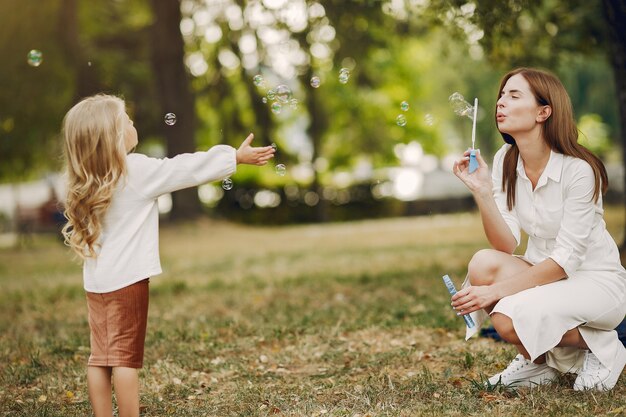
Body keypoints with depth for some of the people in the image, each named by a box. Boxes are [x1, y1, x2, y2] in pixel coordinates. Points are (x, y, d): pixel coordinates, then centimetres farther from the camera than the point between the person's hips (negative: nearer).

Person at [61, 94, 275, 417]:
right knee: (126, 358, -3)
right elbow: (190, 169, -7)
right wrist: (236, 157, 1)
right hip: (127, 280, -6)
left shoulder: (85, 183, 6)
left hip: (96, 282, 6)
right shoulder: (138, 171, -13)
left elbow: (74, 230, 12)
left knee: (100, 358, 7)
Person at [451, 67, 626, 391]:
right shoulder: (504, 160, -3)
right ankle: (539, 360, -1)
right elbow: (506, 245, -9)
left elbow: (566, 259, -22)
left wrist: (497, 290, -28)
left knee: (510, 319, -29)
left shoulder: (578, 170, -21)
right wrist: (481, 191, -23)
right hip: (544, 273, 6)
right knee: (483, 263, -23)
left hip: (596, 282, -6)